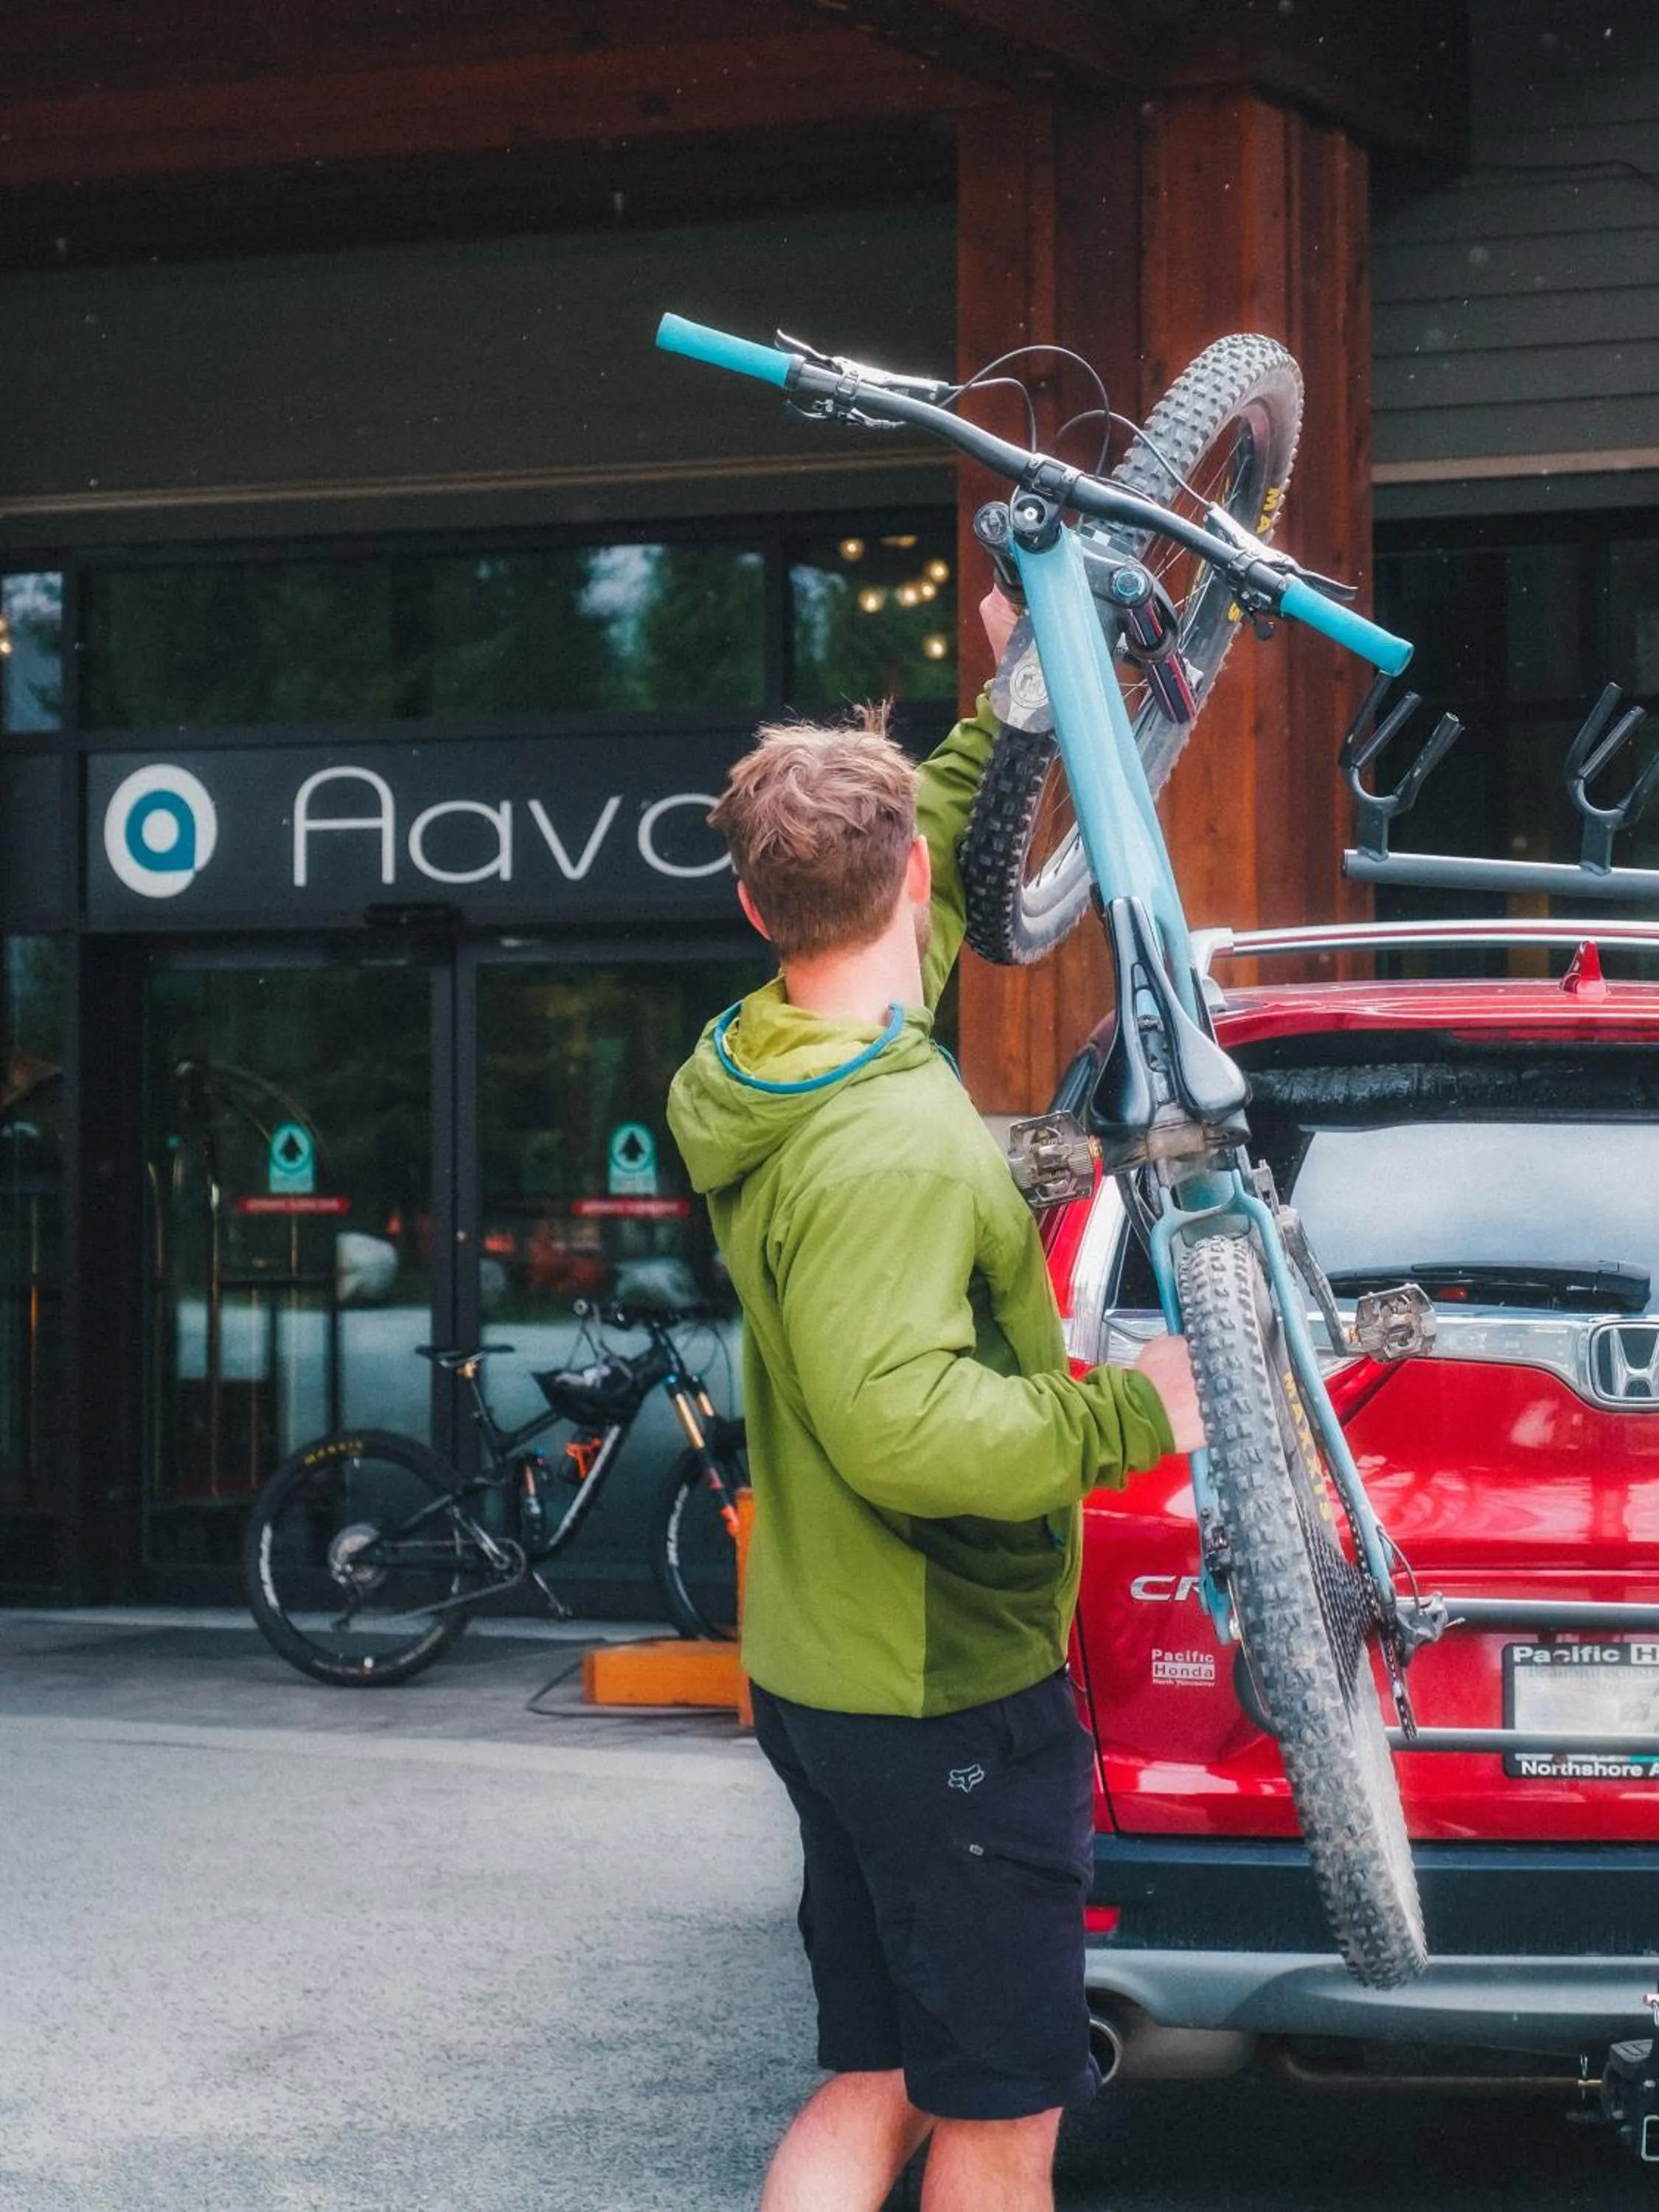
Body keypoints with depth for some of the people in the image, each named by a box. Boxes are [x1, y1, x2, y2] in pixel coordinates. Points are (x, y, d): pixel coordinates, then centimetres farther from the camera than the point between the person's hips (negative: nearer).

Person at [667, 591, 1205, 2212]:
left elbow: (892, 930, 23)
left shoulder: (767, 1079, 4)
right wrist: (1131, 1412, -24)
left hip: (828, 1676, 9)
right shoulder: (893, 1144, -26)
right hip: (946, 1701, -9)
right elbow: (899, 1423, -37)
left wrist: (1001, 711, 30)